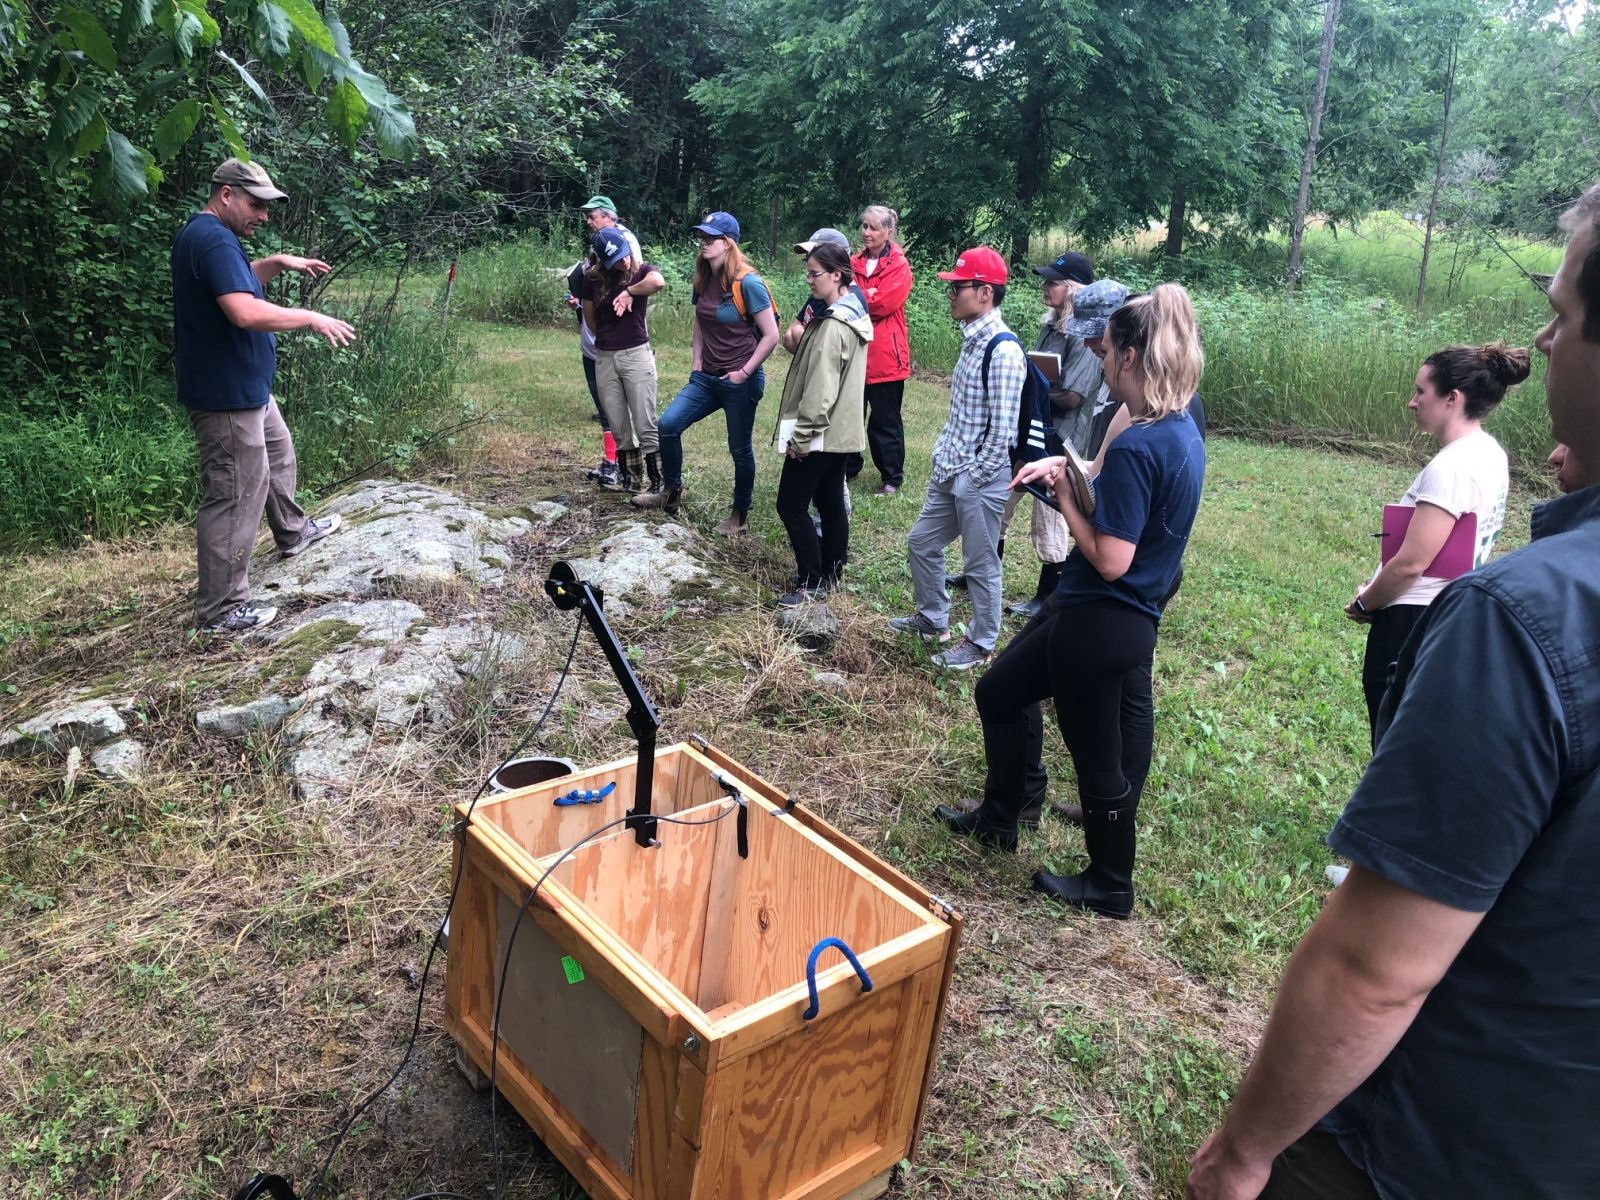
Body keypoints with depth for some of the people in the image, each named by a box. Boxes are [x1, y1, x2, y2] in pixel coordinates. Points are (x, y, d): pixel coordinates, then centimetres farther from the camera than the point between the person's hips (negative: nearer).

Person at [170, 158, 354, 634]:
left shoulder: (205, 236, 12)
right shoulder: (213, 239, -22)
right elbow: (245, 312, -33)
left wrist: (276, 263, 14)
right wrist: (312, 319, -23)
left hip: (245, 388, 11)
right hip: (227, 396, -11)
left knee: (278, 455, 31)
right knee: (234, 498, -5)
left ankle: (293, 532, 54)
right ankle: (221, 610, 3)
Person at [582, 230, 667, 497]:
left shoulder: (642, 271, -5)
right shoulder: (593, 279, 3)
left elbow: (658, 282, -29)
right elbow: (591, 319, 14)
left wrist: (629, 291, -18)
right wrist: (609, 338, 13)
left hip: (636, 355, -4)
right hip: (604, 357, 4)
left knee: (645, 426, -4)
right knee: (618, 427, 10)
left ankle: (658, 483, 2)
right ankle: (630, 479, 22)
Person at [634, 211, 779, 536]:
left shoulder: (747, 283, -16)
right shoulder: (703, 280, 5)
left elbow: (771, 335, -15)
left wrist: (745, 372, -14)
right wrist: (696, 359, 11)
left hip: (740, 382, -6)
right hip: (706, 377, 7)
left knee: (739, 447, 5)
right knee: (668, 424, -3)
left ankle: (740, 515, 22)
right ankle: (671, 492, 16)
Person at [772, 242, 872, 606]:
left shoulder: (832, 326, -20)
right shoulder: (853, 316, 11)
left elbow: (820, 389, -23)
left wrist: (801, 436, -19)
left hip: (820, 434, -10)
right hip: (840, 431, 10)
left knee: (791, 506, -4)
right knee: (831, 504, 15)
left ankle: (811, 583, 3)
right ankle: (831, 574, 25)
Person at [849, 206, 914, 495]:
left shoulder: (899, 266, -5)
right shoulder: (854, 262, 11)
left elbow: (883, 303, -16)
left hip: (884, 356, -5)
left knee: (885, 421, 3)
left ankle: (891, 477, 14)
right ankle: (848, 468, 28)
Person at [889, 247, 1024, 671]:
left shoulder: (1003, 349, -20)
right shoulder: (972, 339, 9)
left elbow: (1003, 428, -21)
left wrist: (976, 477, -15)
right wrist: (944, 458, 14)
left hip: (980, 478, -10)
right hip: (950, 472, 10)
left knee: (981, 564, 5)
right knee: (921, 542, 20)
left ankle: (980, 644, 22)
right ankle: (932, 619, 39)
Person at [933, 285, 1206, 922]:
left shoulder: (1136, 446, -25)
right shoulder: (1183, 432, 5)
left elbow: (1110, 559, -26)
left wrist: (1065, 496, -12)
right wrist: (1070, 472, 0)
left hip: (1100, 623, -10)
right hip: (1130, 617, 10)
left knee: (1097, 755, 10)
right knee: (998, 693, 23)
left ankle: (1110, 887, 31)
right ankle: (997, 817, 42)